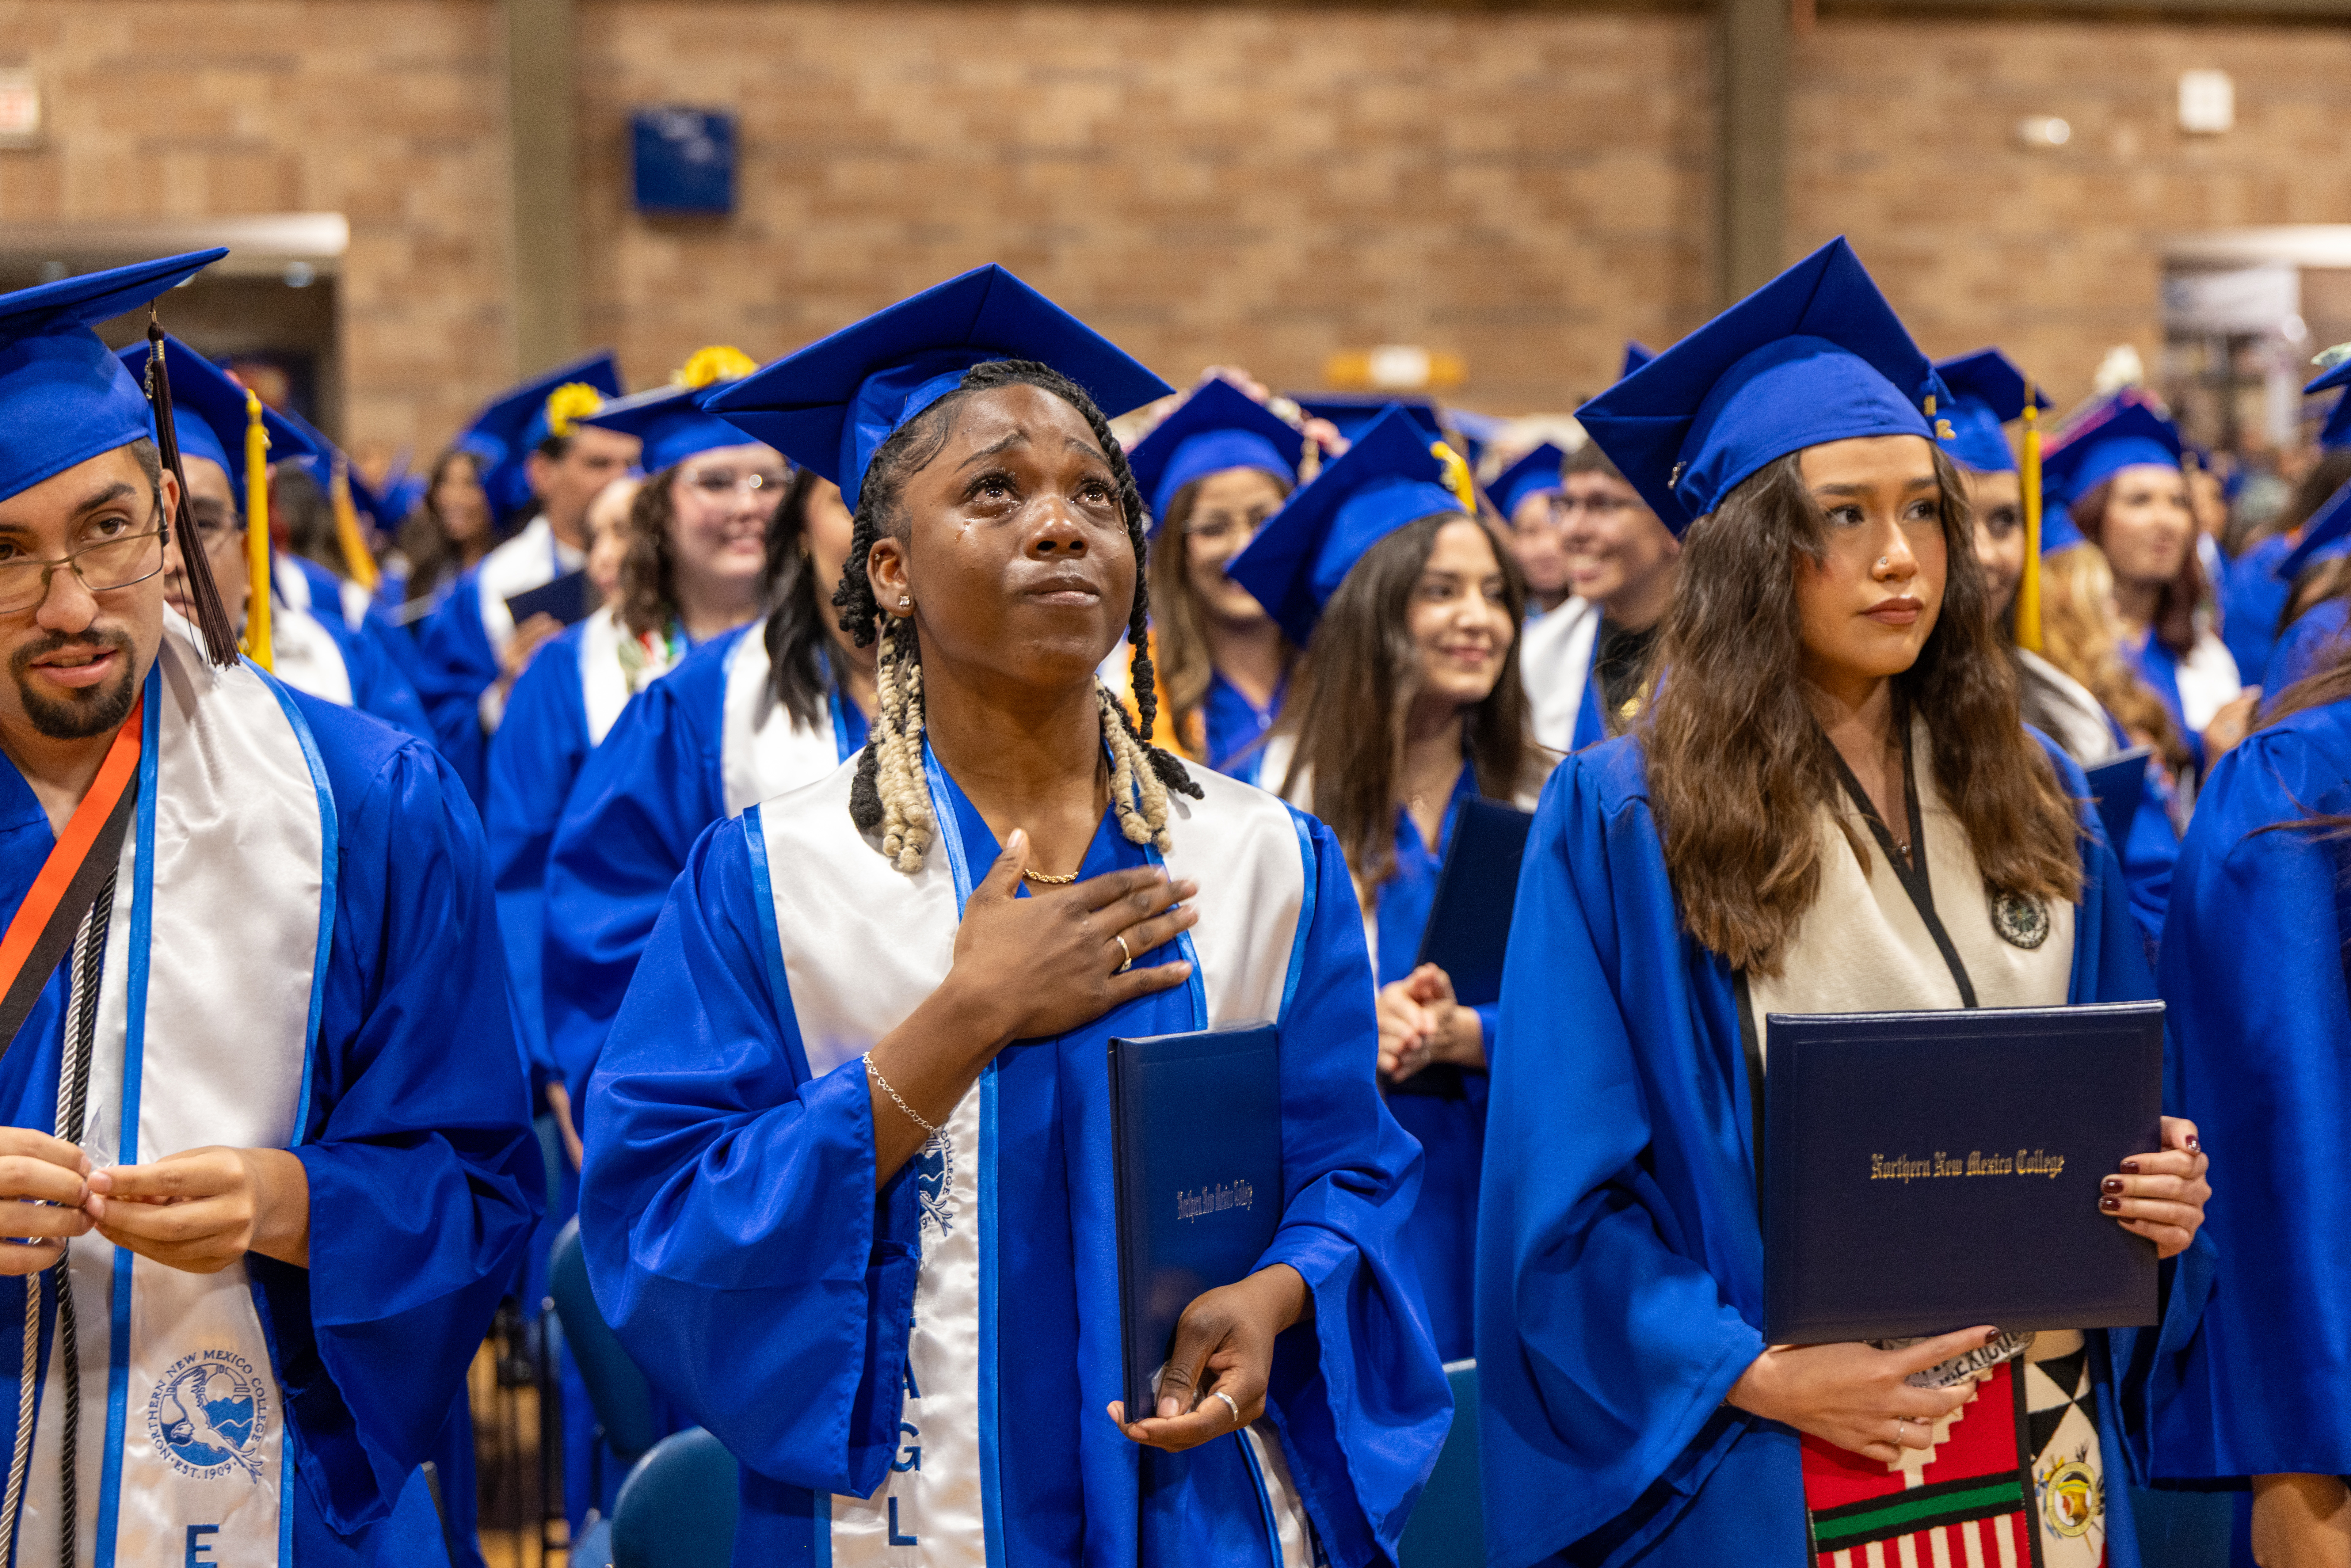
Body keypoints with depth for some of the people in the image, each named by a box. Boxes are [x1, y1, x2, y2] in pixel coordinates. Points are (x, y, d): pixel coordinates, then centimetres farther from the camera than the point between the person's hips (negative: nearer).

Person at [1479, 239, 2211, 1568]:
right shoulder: (1622, 822, -7)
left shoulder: (2037, 804, 8)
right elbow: (1564, 1194, -10)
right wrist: (1760, 1378, -19)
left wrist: (2158, 1197, -7)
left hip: (2043, 1454, 5)